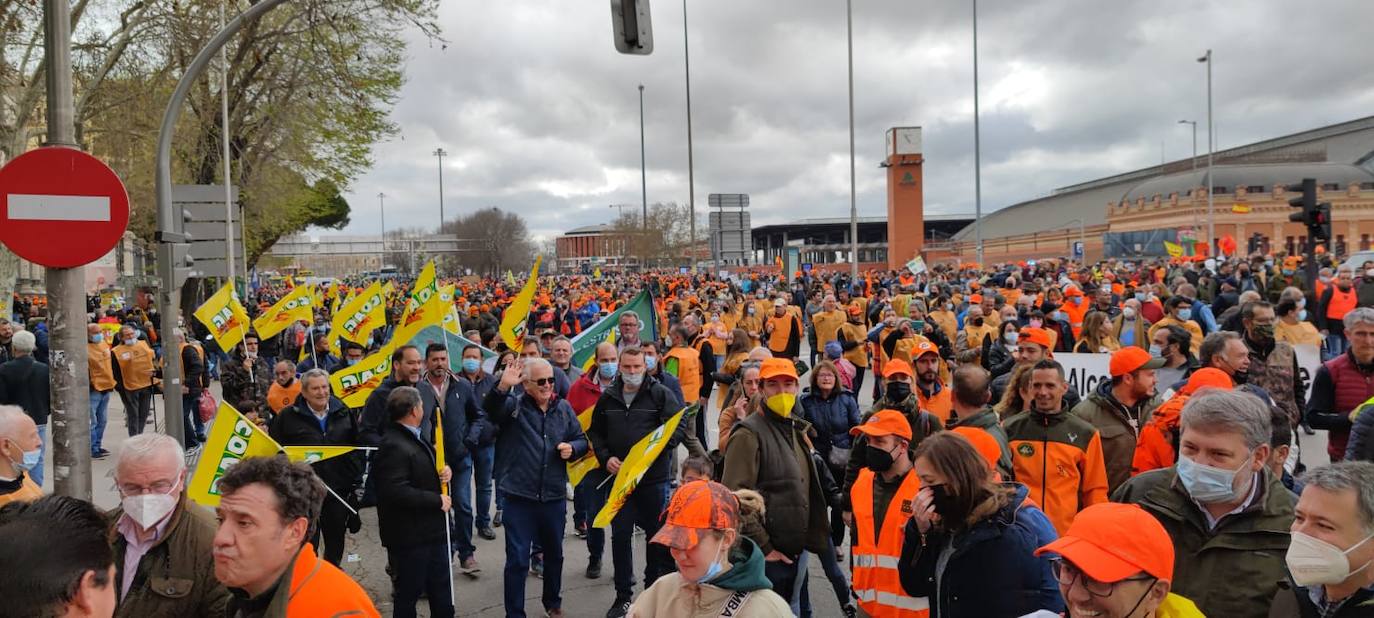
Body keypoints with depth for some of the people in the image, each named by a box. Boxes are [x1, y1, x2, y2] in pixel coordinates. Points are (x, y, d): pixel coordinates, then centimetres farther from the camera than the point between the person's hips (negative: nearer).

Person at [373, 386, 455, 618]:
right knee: (409, 592, 6)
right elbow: (396, 492, -30)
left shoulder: (414, 437, 10)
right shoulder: (394, 446, -22)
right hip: (410, 536, -9)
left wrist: (444, 470, 2)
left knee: (441, 590, 18)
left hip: (432, 529, 9)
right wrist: (437, 500, -21)